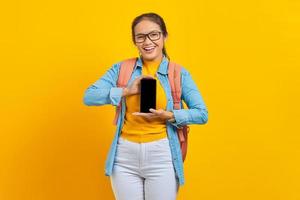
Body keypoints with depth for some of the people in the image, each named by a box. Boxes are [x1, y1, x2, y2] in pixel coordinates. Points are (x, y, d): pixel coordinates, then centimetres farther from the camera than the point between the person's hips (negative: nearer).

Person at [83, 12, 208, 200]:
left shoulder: (179, 73, 0)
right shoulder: (122, 69, 4)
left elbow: (202, 114, -2)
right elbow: (89, 96, -4)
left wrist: (169, 116, -16)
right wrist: (126, 91, -14)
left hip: (161, 156, -1)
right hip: (125, 156, 2)